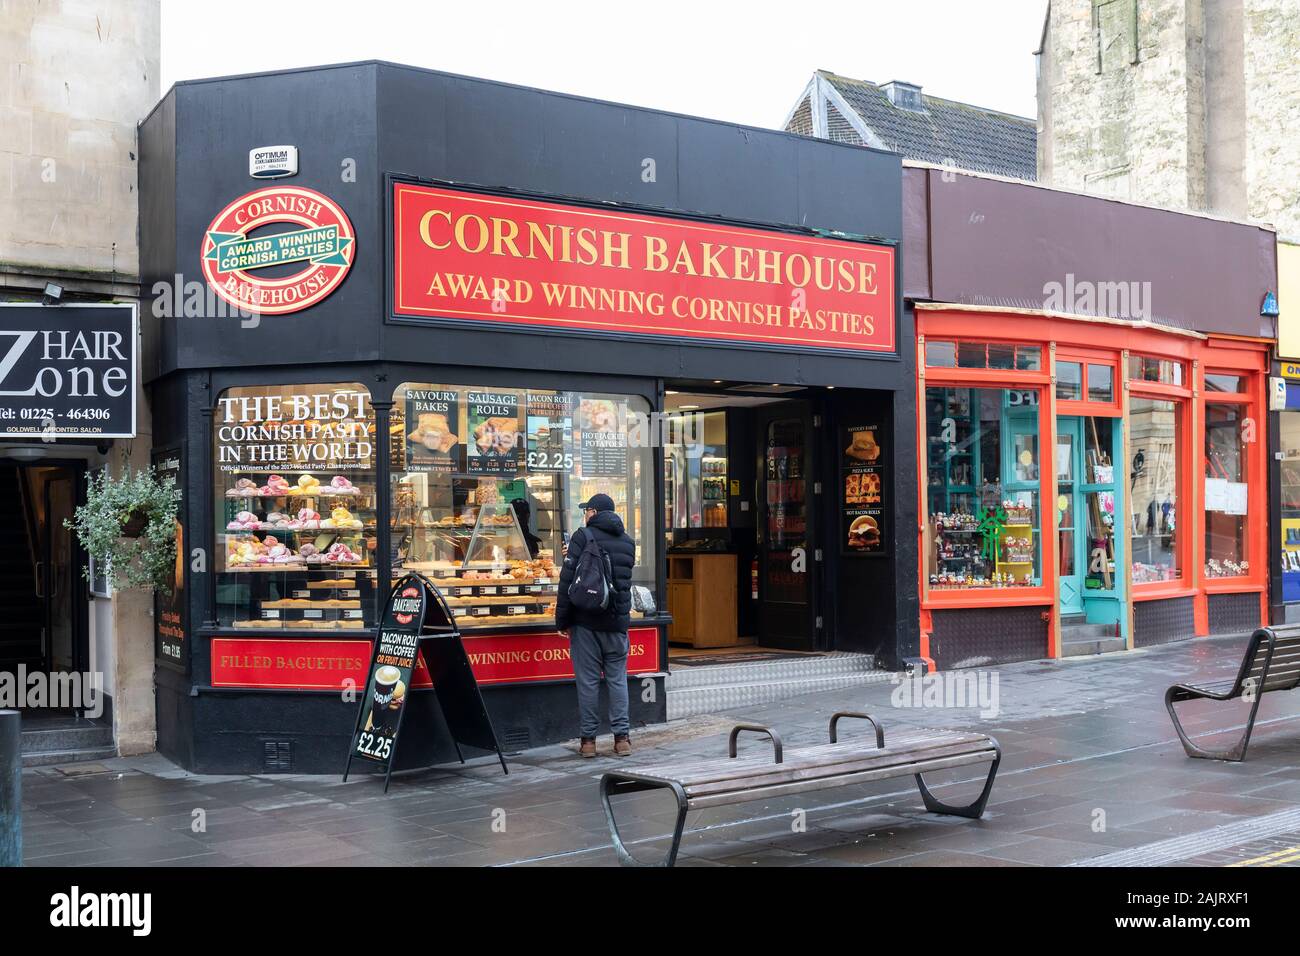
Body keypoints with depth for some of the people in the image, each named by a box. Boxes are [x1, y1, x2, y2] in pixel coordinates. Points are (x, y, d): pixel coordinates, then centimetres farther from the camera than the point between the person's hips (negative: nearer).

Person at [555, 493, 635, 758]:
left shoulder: (583, 536, -6)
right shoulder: (627, 541, 11)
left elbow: (567, 580, -10)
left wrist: (562, 620, -4)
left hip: (586, 620, -4)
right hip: (617, 621, 4)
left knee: (588, 680, 1)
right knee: (617, 679, 8)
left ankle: (588, 739, 5)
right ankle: (621, 737, 6)